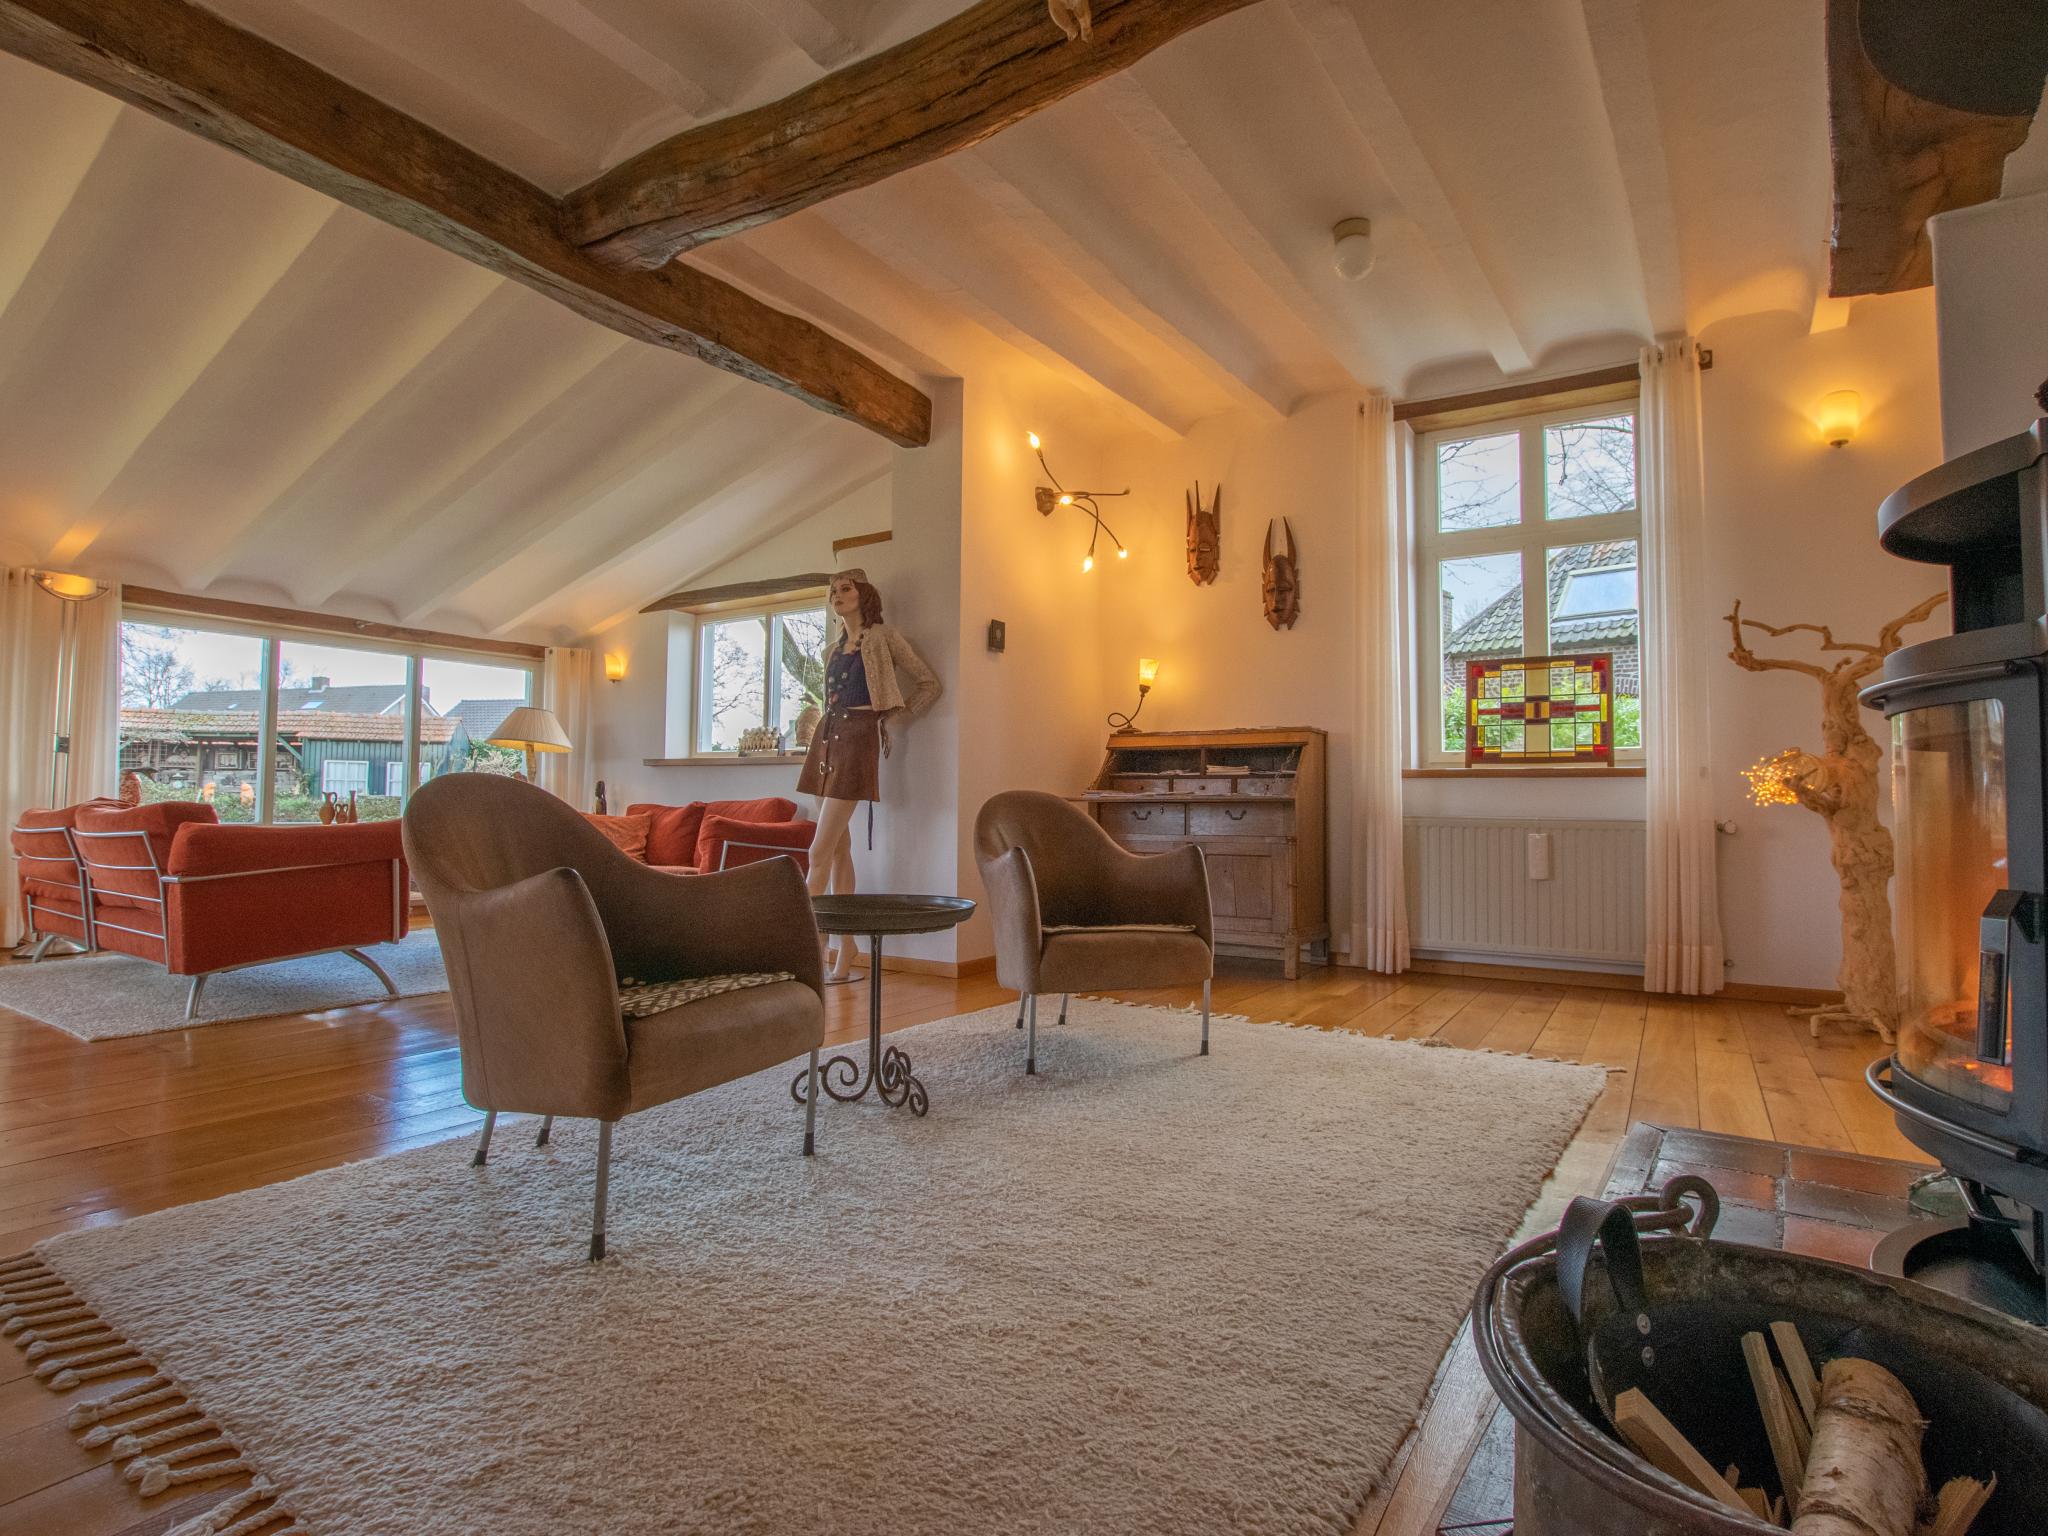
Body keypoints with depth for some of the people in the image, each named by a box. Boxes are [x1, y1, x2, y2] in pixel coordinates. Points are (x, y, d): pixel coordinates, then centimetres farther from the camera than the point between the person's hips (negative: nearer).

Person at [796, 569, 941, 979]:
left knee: (820, 850, -12)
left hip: (856, 737, -7)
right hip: (826, 736, 7)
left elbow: (930, 684, 2)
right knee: (839, 846, 6)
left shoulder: (882, 637, 0)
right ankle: (846, 945, 11)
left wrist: (893, 716, -3)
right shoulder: (835, 642, 18)